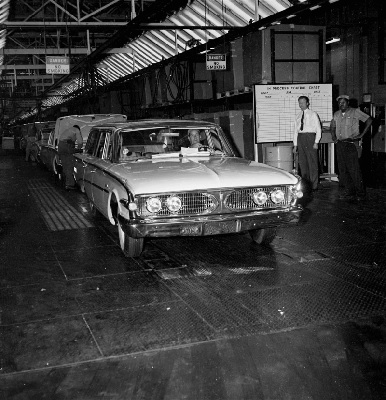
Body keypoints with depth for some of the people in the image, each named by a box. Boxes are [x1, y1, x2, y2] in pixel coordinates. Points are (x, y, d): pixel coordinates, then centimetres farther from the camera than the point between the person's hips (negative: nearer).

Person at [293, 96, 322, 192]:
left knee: (312, 162, -5)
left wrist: (316, 142, -9)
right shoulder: (297, 116, 15)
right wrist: (295, 145, 9)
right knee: (302, 163, 5)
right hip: (300, 138, 5)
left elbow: (318, 129, 0)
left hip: (310, 137, -4)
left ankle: (314, 186, -1)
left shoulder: (313, 114, 3)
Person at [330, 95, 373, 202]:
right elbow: (332, 126, 30)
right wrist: (333, 136, 15)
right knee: (343, 170, 6)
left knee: (354, 170, -8)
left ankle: (361, 194, 0)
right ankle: (349, 192, 14)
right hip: (340, 144, 6)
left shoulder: (355, 112, -3)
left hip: (351, 144, -6)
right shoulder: (336, 114, 14)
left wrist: (361, 135, -8)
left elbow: (369, 120, -4)